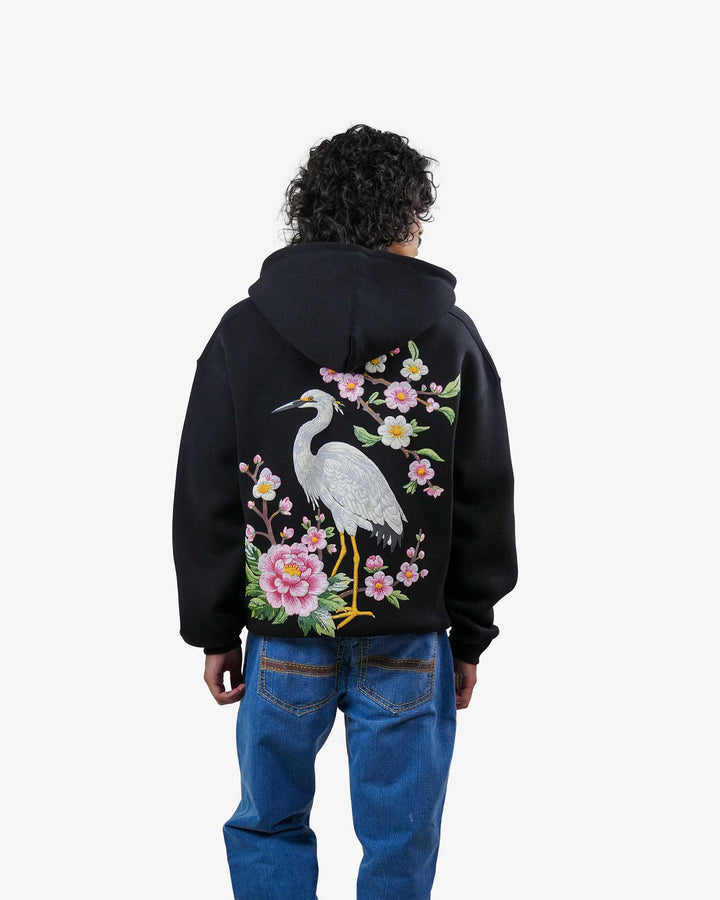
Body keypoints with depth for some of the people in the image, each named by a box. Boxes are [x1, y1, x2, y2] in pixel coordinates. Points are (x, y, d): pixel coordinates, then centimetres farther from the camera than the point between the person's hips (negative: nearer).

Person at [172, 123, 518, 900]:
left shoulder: (244, 330, -1)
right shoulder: (450, 336, -1)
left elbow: (203, 499, 1)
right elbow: (486, 499, 2)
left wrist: (215, 631, 9)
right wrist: (470, 632, 11)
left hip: (283, 636, 1)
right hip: (410, 641, 0)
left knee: (269, 826, 17)